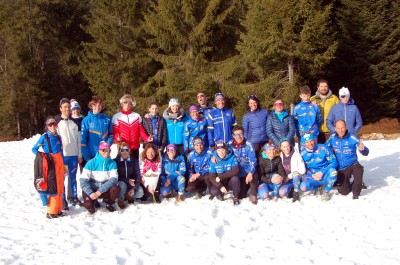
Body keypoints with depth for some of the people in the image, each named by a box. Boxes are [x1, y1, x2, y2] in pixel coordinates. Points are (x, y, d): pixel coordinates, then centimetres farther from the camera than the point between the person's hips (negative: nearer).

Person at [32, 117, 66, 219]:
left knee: (60, 187, 9)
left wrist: (64, 165, 16)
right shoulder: (44, 137, -4)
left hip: (59, 162, 6)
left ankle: (58, 209, 18)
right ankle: (51, 212, 0)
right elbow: (34, 149, -2)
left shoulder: (58, 137, 11)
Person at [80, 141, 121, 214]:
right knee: (88, 204, -29)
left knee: (116, 188, -28)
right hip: (92, 190, -2)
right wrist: (90, 193, -28)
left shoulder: (112, 163, -6)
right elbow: (83, 180, -14)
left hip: (105, 190, 2)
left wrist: (100, 190, -27)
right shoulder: (91, 163, -11)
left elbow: (114, 179, -15)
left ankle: (108, 203, 4)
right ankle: (91, 203, 11)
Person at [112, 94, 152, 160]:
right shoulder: (116, 117, 2)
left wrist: (147, 138, -13)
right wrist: (118, 138, -24)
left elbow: (141, 131, 6)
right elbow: (115, 132, -2)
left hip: (135, 148, 2)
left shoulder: (137, 116, 8)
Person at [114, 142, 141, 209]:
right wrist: (127, 180, -21)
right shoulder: (115, 161, -7)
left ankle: (129, 195, 6)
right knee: (122, 185, -38)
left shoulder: (134, 161, -1)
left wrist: (134, 189, -23)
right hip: (120, 182, -2)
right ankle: (120, 200, -10)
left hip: (131, 183, 2)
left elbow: (137, 176, -7)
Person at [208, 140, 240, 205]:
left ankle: (235, 197, -8)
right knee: (214, 191, -29)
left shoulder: (232, 157, -13)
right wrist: (220, 186, -26)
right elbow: (211, 177, -11)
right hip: (220, 183, 1)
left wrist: (220, 177, -27)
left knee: (235, 178, -34)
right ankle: (220, 194, 10)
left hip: (231, 182, -1)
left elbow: (235, 171, -26)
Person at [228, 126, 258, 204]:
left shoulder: (248, 145, -14)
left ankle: (253, 195, -12)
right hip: (238, 174, 3)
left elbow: (253, 160, -18)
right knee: (240, 196, 2)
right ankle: (246, 186, 37)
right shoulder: (230, 145, -5)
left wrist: (250, 173, -31)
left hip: (248, 172, -3)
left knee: (254, 175, -38)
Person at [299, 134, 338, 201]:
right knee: (303, 187, -29)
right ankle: (319, 186, 6)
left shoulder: (324, 148, -9)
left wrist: (322, 172, -19)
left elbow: (334, 162, -9)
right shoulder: (303, 153, -2)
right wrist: (312, 175, -12)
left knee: (333, 171, -36)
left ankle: (326, 192, -10)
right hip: (312, 177, 2)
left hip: (325, 175, -1)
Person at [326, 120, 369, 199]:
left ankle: (356, 193, -16)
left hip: (352, 165, -3)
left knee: (359, 170, -37)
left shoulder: (352, 137, -16)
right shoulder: (332, 138, -6)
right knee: (344, 192, 0)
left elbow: (366, 153, -17)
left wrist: (362, 149, -40)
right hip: (341, 169, 3)